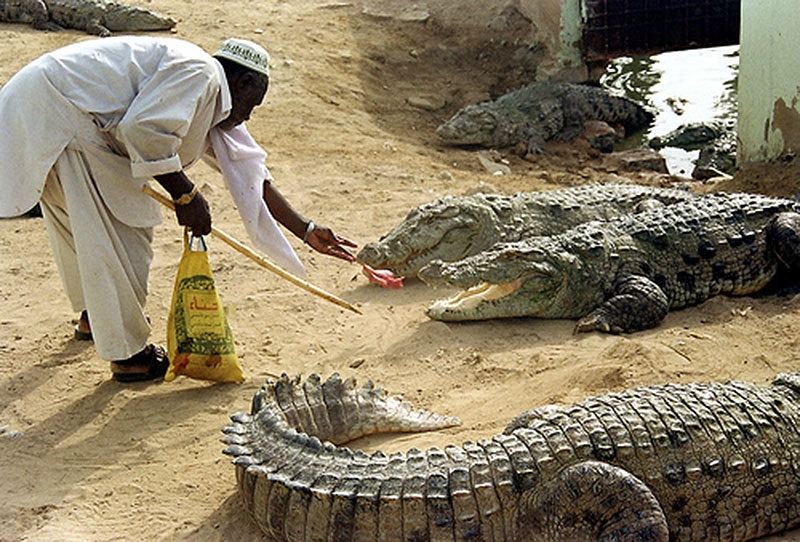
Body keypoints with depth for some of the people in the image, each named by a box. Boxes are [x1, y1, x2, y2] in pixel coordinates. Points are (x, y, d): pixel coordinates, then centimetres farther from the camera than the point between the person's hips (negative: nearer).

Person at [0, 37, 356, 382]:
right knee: (125, 234, -4)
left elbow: (251, 176, 23)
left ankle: (92, 316, 47)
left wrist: (307, 232, 24)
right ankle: (128, 355, 6)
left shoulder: (215, 106, 19)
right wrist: (185, 195, -14)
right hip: (56, 112, -10)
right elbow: (144, 129, -25)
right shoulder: (199, 72, -11)